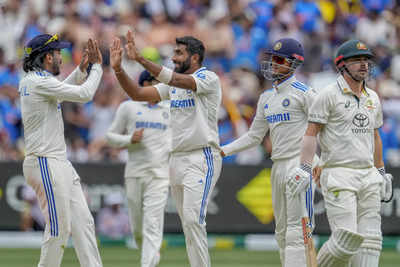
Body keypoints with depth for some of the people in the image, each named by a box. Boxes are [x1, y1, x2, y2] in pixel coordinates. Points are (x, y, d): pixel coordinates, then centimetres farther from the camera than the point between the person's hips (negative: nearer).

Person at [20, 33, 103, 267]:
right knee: (59, 228, -7)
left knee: (83, 222, 8)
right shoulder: (40, 82, -16)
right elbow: (84, 94, -17)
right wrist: (97, 66, -2)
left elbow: (62, 91, 31)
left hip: (60, 164, 10)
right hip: (46, 164, -10)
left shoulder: (30, 82, 14)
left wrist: (83, 68, 19)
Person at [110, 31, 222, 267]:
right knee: (189, 222, 9)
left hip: (202, 158, -9)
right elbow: (138, 94, 10)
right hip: (177, 158, 9)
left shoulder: (209, 79, -8)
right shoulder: (173, 84, 16)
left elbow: (177, 80, -26)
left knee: (193, 219, -19)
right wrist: (118, 69, -5)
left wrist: (141, 59, -33)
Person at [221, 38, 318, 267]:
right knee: (282, 232, 10)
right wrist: (223, 151, 12)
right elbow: (254, 136, 21)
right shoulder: (267, 98, 17)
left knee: (296, 231, -14)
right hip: (278, 167, 8)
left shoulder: (304, 93, -6)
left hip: (300, 164, -8)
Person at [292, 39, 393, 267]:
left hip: (368, 175, 7)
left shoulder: (372, 98, 15)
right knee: (347, 237, -15)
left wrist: (382, 172, 25)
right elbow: (311, 133, -9)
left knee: (370, 239, 0)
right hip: (338, 176, -7)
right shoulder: (329, 95, -5)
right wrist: (305, 168, -19)